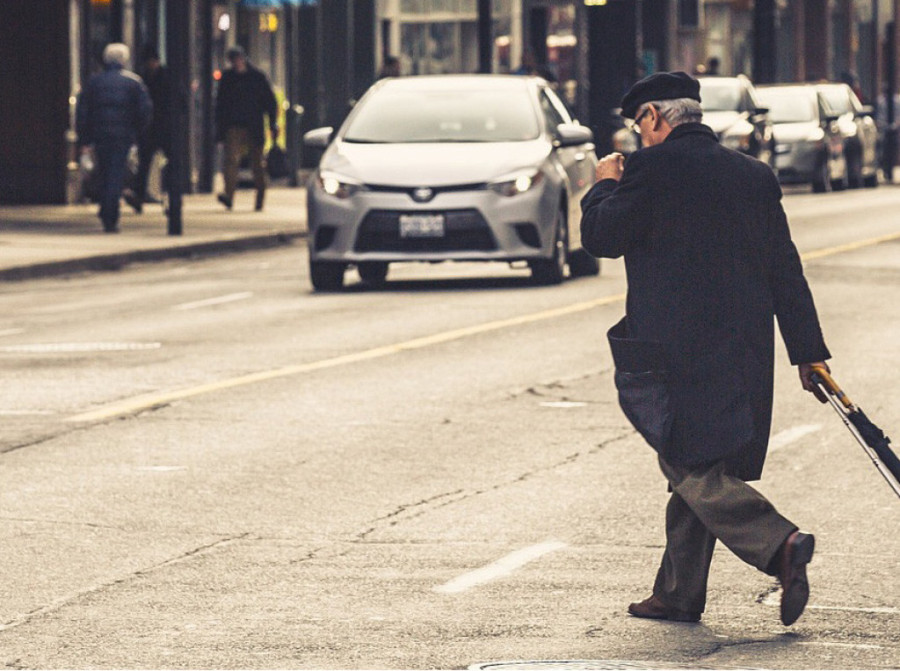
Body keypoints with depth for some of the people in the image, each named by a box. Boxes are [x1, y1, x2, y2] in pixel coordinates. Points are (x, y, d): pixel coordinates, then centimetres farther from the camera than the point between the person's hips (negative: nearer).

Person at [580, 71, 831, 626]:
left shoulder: (653, 168, -8)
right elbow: (786, 269, 12)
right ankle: (678, 595, 18)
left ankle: (778, 544, -24)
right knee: (698, 468, 14)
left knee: (692, 471, -6)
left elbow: (601, 237, -5)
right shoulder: (755, 175, 12)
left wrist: (606, 185, 14)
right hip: (745, 352, 7)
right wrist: (809, 351, 15)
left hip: (673, 352, -7)